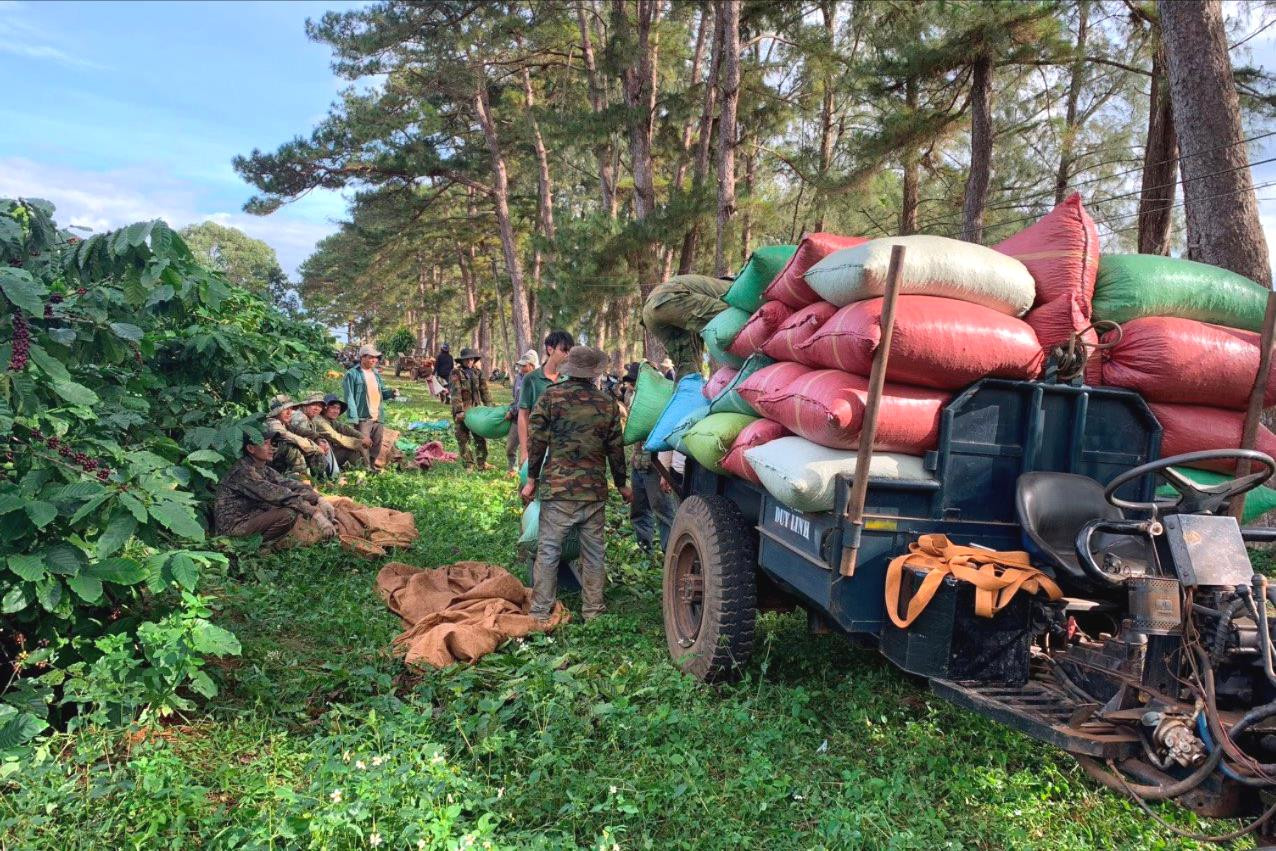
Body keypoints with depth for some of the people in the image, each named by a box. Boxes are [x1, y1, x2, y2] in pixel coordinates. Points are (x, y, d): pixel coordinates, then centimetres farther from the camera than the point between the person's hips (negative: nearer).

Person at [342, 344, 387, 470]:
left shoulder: (376, 373, 15)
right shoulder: (352, 374, -8)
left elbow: (381, 391, 24)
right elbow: (349, 396, -12)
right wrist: (354, 417, -19)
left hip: (377, 416, 8)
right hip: (363, 417, -8)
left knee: (377, 442, 15)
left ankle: (373, 464, 28)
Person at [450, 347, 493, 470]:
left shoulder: (477, 372, 7)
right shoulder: (456, 373, -8)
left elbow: (484, 390, 9)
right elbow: (455, 393, -15)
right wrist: (459, 411, -23)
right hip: (462, 411, -4)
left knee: (480, 436, 5)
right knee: (463, 438, 2)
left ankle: (482, 463, 12)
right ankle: (469, 464, 9)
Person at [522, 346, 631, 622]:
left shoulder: (550, 397, -3)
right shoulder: (608, 403, 4)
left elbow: (537, 440, -4)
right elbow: (616, 448, 8)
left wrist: (532, 479, 6)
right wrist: (621, 484, 20)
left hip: (557, 488, -2)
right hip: (594, 490, 2)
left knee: (548, 550, 3)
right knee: (593, 552, 12)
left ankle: (540, 612, 5)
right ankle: (592, 610, 19)